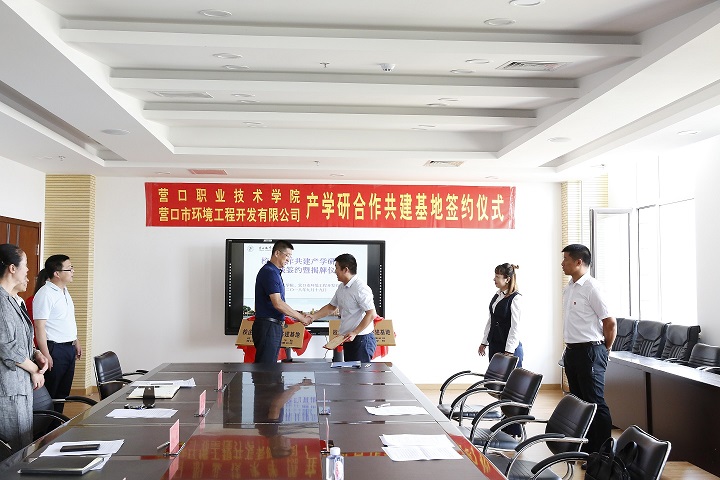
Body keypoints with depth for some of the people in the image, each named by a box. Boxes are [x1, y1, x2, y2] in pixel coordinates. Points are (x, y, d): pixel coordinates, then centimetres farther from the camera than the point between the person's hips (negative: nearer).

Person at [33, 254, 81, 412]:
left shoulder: (64, 291, 13)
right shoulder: (45, 294, -15)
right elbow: (39, 327, -19)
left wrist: (76, 342, 23)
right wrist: (45, 355, -22)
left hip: (69, 349, 9)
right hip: (54, 349, -9)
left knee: (63, 393, 15)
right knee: (49, 396, 0)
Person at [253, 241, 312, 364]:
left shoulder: (275, 272, 17)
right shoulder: (269, 272, -14)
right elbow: (277, 303, -21)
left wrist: (298, 315, 11)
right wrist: (301, 318, -15)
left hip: (275, 325, 10)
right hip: (267, 326, -10)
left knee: (271, 364, 12)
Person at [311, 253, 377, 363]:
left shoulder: (360, 288, -18)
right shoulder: (341, 288, 11)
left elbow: (371, 314, -22)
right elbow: (330, 307, 23)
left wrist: (354, 333, -23)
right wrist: (311, 317, 14)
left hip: (361, 339, -9)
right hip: (348, 339, 9)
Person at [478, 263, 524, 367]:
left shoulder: (516, 298, -13)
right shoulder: (497, 296, 11)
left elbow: (515, 326, -16)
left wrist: (509, 350, -19)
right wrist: (484, 342, 15)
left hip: (510, 347, -7)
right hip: (494, 345, 7)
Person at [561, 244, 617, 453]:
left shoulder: (591, 288, -15)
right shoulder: (569, 288, 12)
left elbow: (610, 323, -14)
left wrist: (604, 350, -3)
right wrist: (570, 348, 16)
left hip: (590, 351, -9)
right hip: (572, 350, 9)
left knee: (596, 403, -4)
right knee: (579, 401, 15)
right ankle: (585, 447, 25)